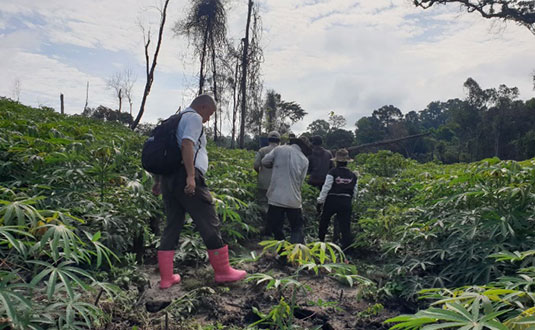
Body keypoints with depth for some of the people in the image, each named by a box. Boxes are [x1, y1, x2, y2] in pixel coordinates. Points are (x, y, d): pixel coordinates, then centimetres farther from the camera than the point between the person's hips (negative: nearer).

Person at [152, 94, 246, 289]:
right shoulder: (194, 118, -2)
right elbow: (187, 144, -19)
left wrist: (158, 181, 29)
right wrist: (191, 176, -25)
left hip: (168, 178, 9)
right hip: (185, 178, -9)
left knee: (172, 226, 12)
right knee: (209, 224, 0)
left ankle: (166, 278, 14)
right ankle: (223, 271, 10)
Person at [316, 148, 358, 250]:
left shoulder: (332, 172, -9)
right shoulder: (353, 176, 3)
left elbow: (326, 188, -9)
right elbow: (354, 193, 7)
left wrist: (320, 201, -1)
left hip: (331, 201, -2)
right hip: (346, 202, 2)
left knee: (324, 222, 19)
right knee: (345, 225, 4)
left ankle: (320, 240, 34)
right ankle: (347, 246, -2)